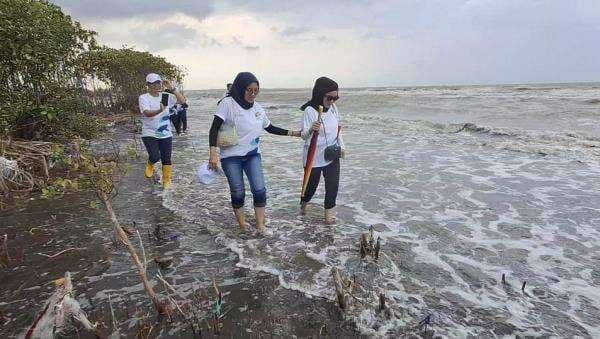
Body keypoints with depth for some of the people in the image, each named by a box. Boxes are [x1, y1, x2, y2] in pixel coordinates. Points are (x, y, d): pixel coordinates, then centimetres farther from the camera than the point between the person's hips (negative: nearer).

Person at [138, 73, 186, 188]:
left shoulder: (166, 96, 3)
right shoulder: (143, 98, -7)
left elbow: (182, 100, -6)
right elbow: (147, 113, -24)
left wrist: (172, 89, -16)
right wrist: (160, 110, -43)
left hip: (166, 134, 3)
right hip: (149, 134, -3)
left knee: (166, 160, 7)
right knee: (155, 157, -18)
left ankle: (167, 181, 25)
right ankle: (150, 165, 19)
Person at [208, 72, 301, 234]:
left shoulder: (257, 108, 5)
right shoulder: (228, 103, -12)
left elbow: (270, 128, 15)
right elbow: (214, 129, -17)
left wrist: (293, 133, 10)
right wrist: (213, 153, -29)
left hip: (252, 154, 4)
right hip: (231, 157, -4)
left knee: (259, 189, -5)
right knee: (238, 193, 4)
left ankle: (260, 224, 13)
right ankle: (243, 224, 26)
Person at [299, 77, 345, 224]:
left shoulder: (333, 107, -1)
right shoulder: (310, 110, -20)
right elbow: (303, 135, -21)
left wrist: (341, 146, 8)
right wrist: (311, 130, -42)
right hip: (314, 156, -4)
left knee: (333, 184, 2)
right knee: (312, 184, 12)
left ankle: (329, 212, 21)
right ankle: (304, 203, 43)